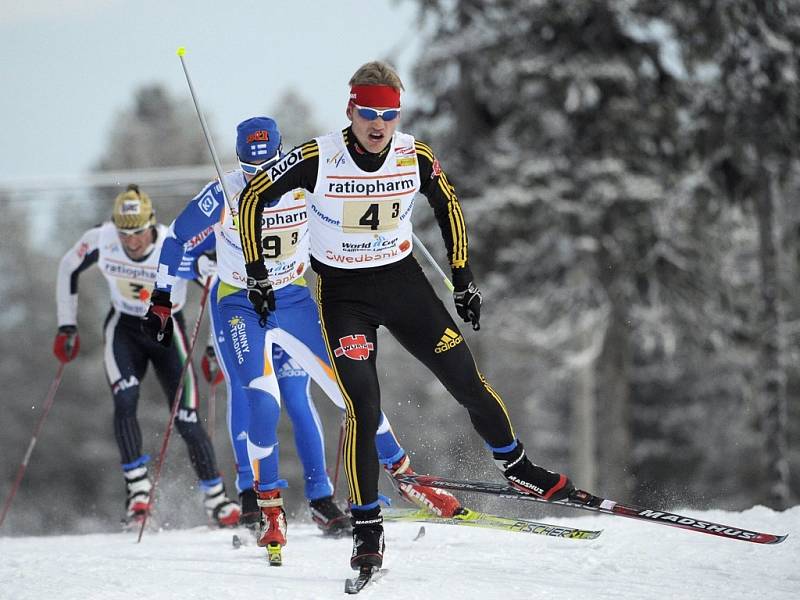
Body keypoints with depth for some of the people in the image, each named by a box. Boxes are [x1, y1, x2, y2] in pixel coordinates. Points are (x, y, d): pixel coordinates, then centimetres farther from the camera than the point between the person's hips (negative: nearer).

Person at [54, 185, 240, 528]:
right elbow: (68, 269, 2)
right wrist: (67, 327, 2)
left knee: (186, 420, -7)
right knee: (124, 402, -24)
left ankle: (215, 496, 10)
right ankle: (138, 488, -16)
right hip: (124, 329, 2)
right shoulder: (100, 242, -19)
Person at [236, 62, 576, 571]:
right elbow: (253, 198, -7)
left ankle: (515, 467, 31)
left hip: (403, 281, 3)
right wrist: (257, 275, -8)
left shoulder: (416, 157, -11)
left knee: (467, 381, 5)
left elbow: (448, 206, 8)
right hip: (342, 294, -3)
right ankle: (367, 529, -4)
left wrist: (464, 277, 8)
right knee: (364, 409, -16)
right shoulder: (318, 159, -20)